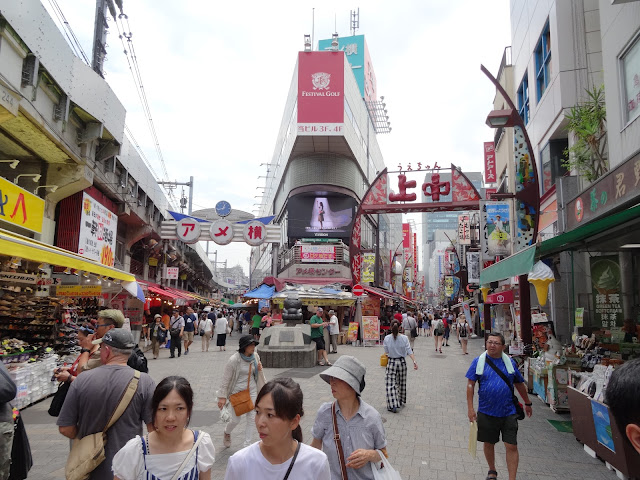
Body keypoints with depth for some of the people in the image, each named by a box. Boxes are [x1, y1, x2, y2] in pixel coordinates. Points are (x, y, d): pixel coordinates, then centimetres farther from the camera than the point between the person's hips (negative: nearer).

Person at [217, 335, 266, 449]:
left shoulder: (255, 356, -3)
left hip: (252, 390, 4)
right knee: (236, 420, 7)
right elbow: (226, 378, -13)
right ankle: (227, 432, 41)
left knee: (251, 419, 3)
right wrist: (222, 397, -13)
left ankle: (247, 445, 17)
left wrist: (259, 369, -9)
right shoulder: (234, 360, -20)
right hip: (237, 391, -4)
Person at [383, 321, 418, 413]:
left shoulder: (387, 338, -11)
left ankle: (393, 405, -8)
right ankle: (401, 401, 34)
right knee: (401, 383, 19)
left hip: (391, 362, -2)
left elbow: (386, 351, -1)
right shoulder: (404, 338, -8)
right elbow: (409, 351, -12)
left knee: (391, 385, 0)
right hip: (402, 362, 2)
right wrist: (414, 361, -11)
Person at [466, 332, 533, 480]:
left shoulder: (510, 362, 1)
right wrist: (470, 408, -10)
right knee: (489, 444, 15)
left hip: (508, 412, 1)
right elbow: (470, 385, -5)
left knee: (511, 446, -2)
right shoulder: (478, 361, -5)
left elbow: (519, 384, 15)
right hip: (486, 412, 0)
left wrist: (527, 404, 22)